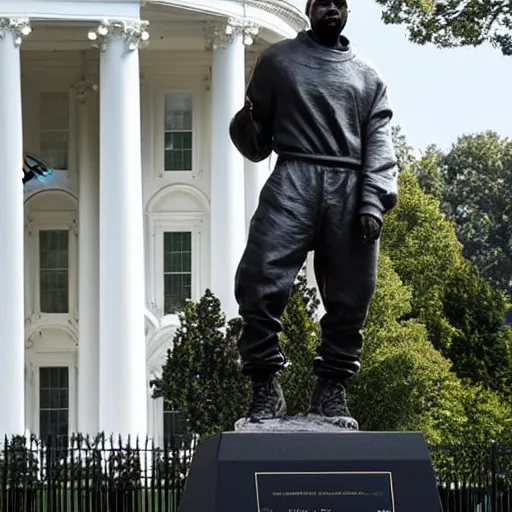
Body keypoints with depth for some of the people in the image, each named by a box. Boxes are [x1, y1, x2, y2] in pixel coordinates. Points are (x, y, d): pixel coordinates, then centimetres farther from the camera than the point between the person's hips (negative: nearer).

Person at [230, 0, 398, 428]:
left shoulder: (368, 77, 21)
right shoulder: (278, 60, 17)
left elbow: (379, 145, 8)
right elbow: (257, 145, 17)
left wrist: (374, 201, -7)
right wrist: (244, 124, -8)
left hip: (350, 188, 2)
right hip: (294, 180, -2)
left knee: (350, 296, -1)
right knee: (260, 280, -17)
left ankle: (332, 390, 7)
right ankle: (266, 386, -13)